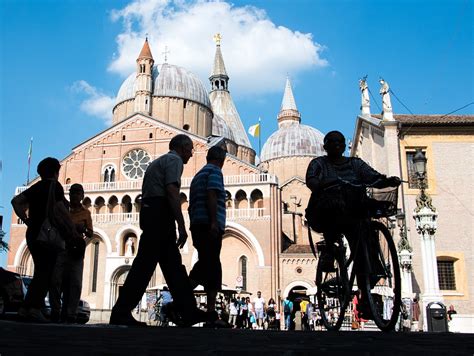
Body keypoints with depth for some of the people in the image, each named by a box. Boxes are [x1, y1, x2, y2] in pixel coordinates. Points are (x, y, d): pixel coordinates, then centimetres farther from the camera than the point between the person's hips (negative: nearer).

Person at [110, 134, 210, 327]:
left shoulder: (159, 161, 28)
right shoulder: (175, 159, -1)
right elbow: (172, 191, -15)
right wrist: (181, 226, -18)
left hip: (148, 211, 10)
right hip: (160, 214, -10)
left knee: (173, 264, 7)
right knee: (145, 263, -9)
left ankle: (187, 311, 8)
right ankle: (121, 312, -7)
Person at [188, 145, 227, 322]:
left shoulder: (198, 175, 25)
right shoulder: (215, 171, 0)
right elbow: (211, 196, -16)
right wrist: (214, 222, -22)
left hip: (197, 226, 9)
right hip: (209, 225, -9)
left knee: (211, 267, 9)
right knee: (210, 267, -12)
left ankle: (211, 312, 4)